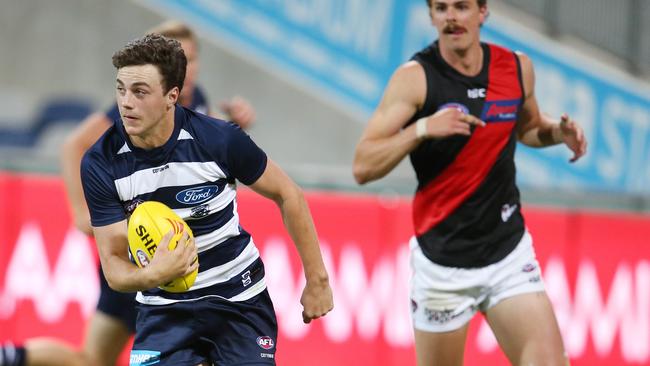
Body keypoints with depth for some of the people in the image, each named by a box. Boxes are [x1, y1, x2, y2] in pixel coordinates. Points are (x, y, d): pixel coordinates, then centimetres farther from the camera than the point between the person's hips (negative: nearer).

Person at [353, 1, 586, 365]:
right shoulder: (416, 77, -11)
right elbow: (363, 166, -16)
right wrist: (421, 128, -29)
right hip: (443, 262, -3)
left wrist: (559, 132, 2)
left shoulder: (518, 68, 2)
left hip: (510, 253, 3)